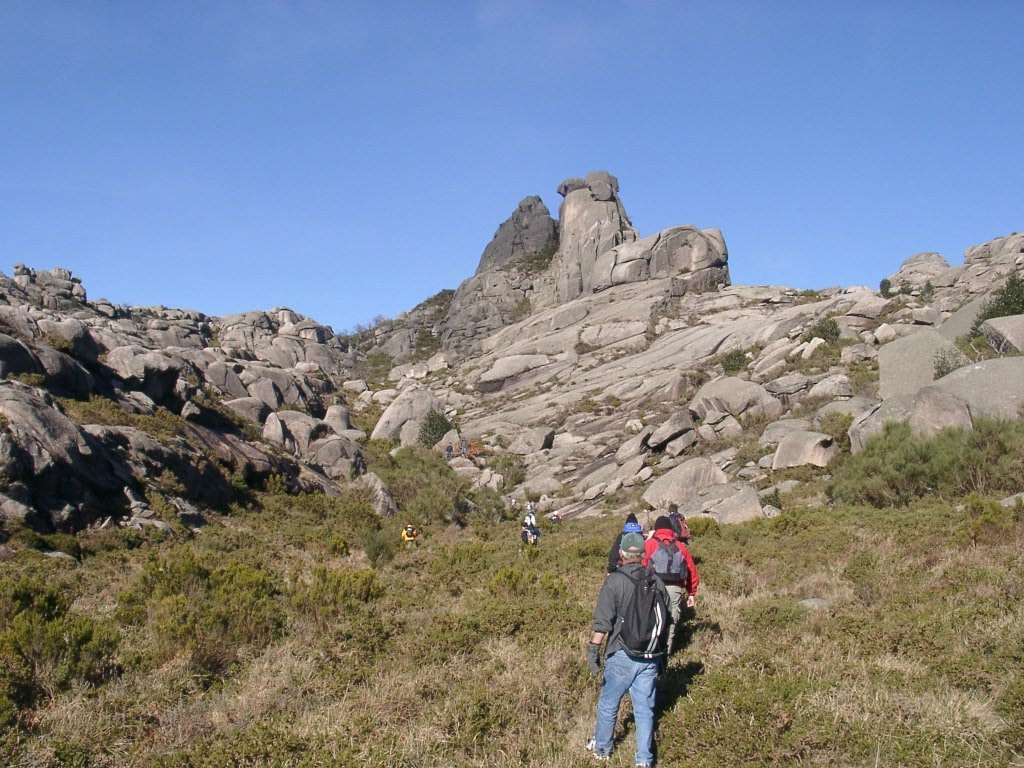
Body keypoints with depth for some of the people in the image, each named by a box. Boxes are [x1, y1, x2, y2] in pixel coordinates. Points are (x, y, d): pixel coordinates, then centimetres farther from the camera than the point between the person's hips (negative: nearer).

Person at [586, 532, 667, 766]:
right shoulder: (656, 583, 3)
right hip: (650, 656, 4)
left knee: (608, 703, 15)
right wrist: (661, 655, 21)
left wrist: (593, 648, -10)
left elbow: (603, 621, -16)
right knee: (645, 708, 12)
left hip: (622, 655, -4)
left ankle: (601, 748, 31)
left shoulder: (614, 581, -12)